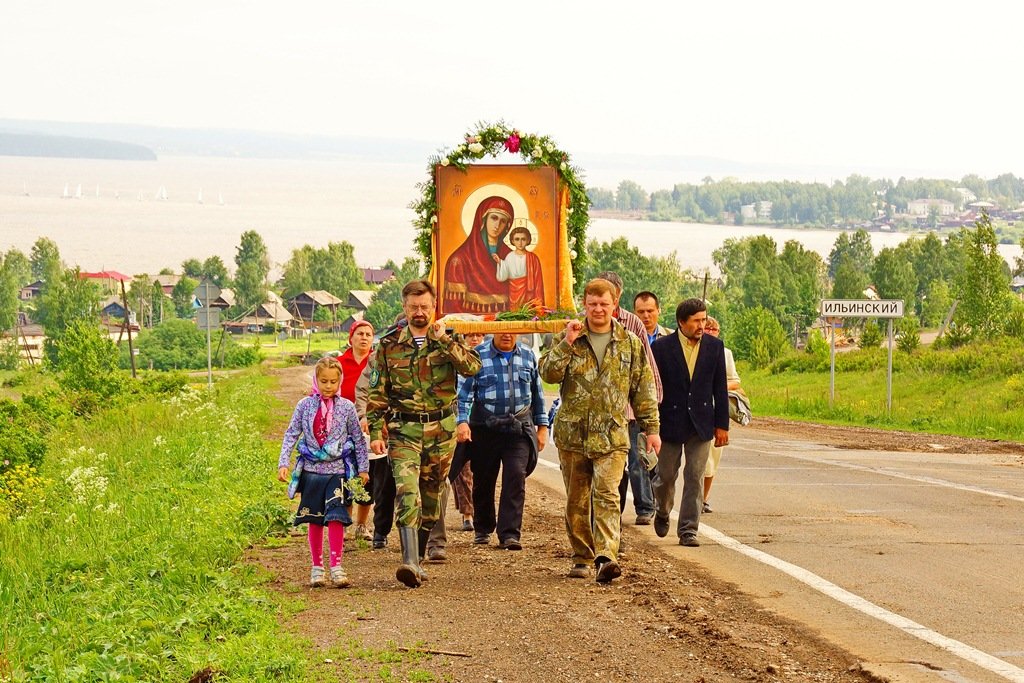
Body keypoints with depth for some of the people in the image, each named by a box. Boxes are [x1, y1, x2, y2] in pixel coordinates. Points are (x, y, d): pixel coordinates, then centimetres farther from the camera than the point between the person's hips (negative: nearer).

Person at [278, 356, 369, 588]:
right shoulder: (305, 405, 2)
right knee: (314, 520, 7)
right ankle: (317, 566, 15)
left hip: (337, 470, -1)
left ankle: (336, 566, -8)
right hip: (312, 470, 1)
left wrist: (363, 468, 8)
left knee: (336, 517, -10)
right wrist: (283, 463, -4)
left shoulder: (346, 407, 1)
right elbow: (291, 434, 4)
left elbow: (358, 438, 8)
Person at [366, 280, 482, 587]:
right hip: (403, 429, -2)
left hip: (441, 429, 2)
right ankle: (410, 562, -27)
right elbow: (377, 392, 6)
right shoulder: (389, 345, 5)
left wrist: (443, 340, -19)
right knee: (407, 492, -18)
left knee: (430, 495, 9)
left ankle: (418, 558, 23)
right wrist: (375, 433, 0)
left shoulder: (449, 340, 6)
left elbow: (473, 367, -14)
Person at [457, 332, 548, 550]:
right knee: (483, 481, 8)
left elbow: (537, 393, 18)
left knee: (516, 477, -13)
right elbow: (465, 391, -3)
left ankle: (509, 534, -13)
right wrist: (462, 421, -16)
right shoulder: (478, 356, 0)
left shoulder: (528, 356, 10)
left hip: (519, 427, 1)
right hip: (485, 428, -1)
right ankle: (483, 529, 28)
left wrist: (542, 426, 16)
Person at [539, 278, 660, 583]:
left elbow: (644, 389, 10)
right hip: (572, 432, 1)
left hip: (612, 434, -1)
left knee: (607, 495, -15)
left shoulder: (631, 343, 7)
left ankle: (606, 557, -24)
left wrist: (651, 429, 8)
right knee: (576, 500, 8)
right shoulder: (567, 338, 5)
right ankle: (581, 558, 20)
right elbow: (548, 374, -7)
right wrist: (567, 343, -16)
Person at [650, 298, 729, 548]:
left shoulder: (714, 346, 2)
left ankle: (688, 530, 3)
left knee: (695, 478, -1)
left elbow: (720, 388, 5)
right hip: (670, 423, -1)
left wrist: (722, 424, 2)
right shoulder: (662, 347, -5)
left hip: (701, 423, 1)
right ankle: (662, 512, 37)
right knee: (666, 475, 7)